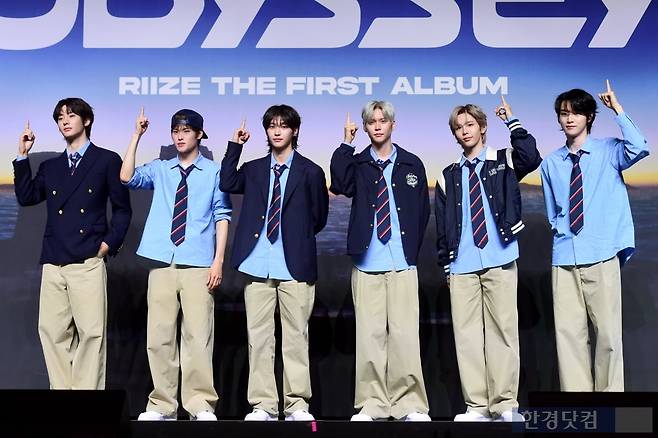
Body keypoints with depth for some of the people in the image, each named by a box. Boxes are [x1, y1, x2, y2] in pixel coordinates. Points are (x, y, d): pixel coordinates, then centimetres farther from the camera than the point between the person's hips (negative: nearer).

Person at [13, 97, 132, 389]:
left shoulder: (107, 160, 6)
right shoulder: (50, 167, 20)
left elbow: (122, 209, 6)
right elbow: (26, 197, 10)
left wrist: (109, 244, -4)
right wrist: (22, 156, 8)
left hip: (88, 263, -5)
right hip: (53, 263, 5)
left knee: (91, 332, -6)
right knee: (52, 331, 4)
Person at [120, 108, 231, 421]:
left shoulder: (214, 172, 5)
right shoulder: (160, 169, 13)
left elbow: (222, 216, 3)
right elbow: (127, 178, -3)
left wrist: (218, 260, -4)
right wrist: (137, 136, -4)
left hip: (198, 264, -3)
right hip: (162, 262, 3)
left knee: (197, 335, -3)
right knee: (159, 335, 4)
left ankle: (200, 405, 5)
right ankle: (162, 404, 13)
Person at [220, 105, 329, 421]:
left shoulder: (310, 172, 6)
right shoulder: (253, 169, 13)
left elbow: (319, 217, 10)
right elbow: (227, 184, -4)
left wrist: (297, 238, 9)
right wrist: (236, 145, -2)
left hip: (295, 265, -2)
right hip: (258, 265, 3)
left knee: (295, 337, 2)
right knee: (258, 337, 4)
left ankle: (297, 405, 10)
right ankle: (263, 405, 12)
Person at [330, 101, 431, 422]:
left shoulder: (411, 164, 8)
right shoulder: (357, 164, 9)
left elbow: (423, 210, 12)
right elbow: (340, 185, -12)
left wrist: (412, 247, 7)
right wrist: (346, 143, -9)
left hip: (402, 264, 0)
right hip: (366, 264, 1)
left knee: (404, 334, -3)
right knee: (369, 334, 1)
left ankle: (410, 405, 5)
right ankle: (372, 404, 9)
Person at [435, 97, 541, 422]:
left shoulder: (503, 162, 9)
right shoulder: (449, 177, 16)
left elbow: (531, 158, -14)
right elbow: (442, 225, 13)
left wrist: (512, 123, -8)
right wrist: (445, 264, 7)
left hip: (500, 262, -3)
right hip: (462, 266, 3)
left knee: (502, 330, -2)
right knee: (467, 334, 1)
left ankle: (505, 405, 5)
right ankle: (477, 405, 8)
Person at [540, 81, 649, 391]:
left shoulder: (609, 151, 4)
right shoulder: (551, 163, 11)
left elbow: (639, 149, -18)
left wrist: (618, 110, -12)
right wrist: (562, 232, 6)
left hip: (602, 256, -3)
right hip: (564, 258, 3)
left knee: (608, 331, -1)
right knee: (568, 331, 3)